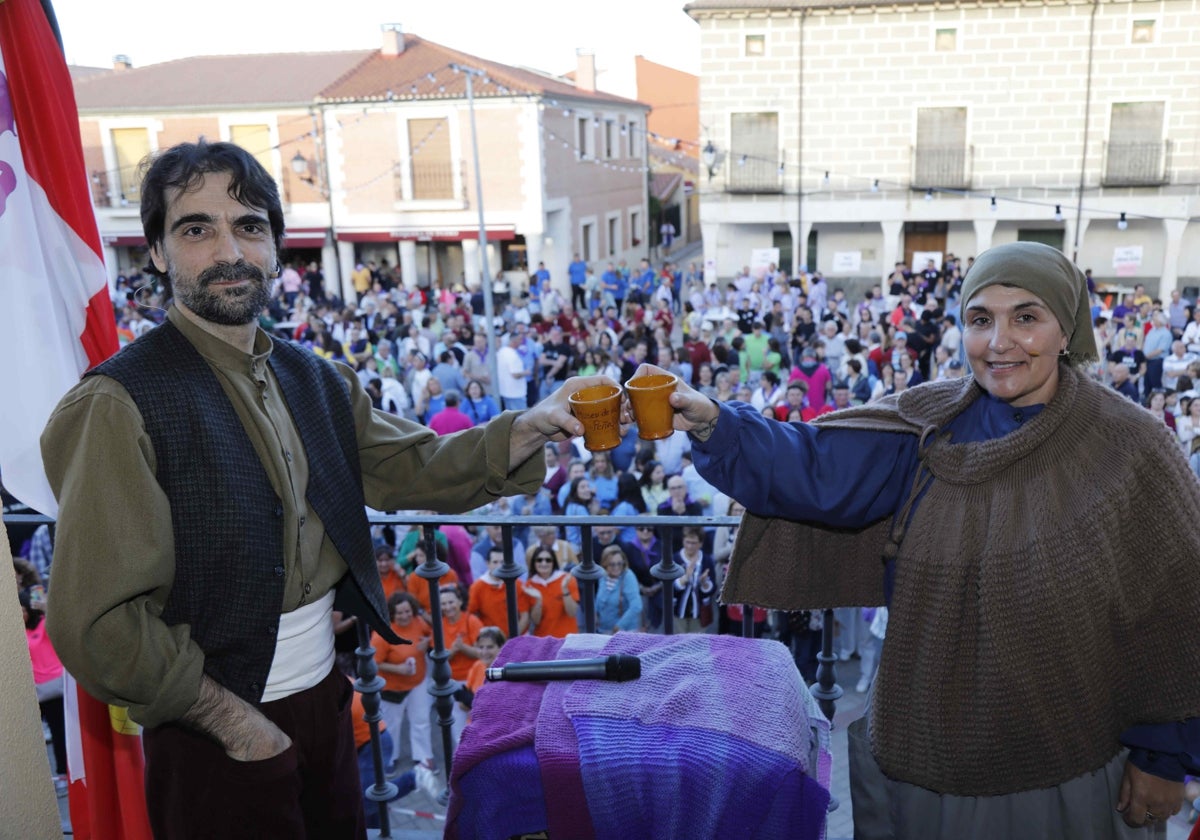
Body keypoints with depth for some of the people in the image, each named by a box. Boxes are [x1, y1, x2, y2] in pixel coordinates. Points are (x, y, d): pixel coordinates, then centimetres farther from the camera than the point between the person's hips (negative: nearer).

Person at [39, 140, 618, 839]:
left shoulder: (317, 382, 4)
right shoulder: (117, 407, -17)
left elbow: (413, 467, -1)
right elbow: (97, 622, -19)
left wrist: (523, 431, -16)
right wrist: (233, 720, -14)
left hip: (325, 698, 6)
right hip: (220, 740, -6)